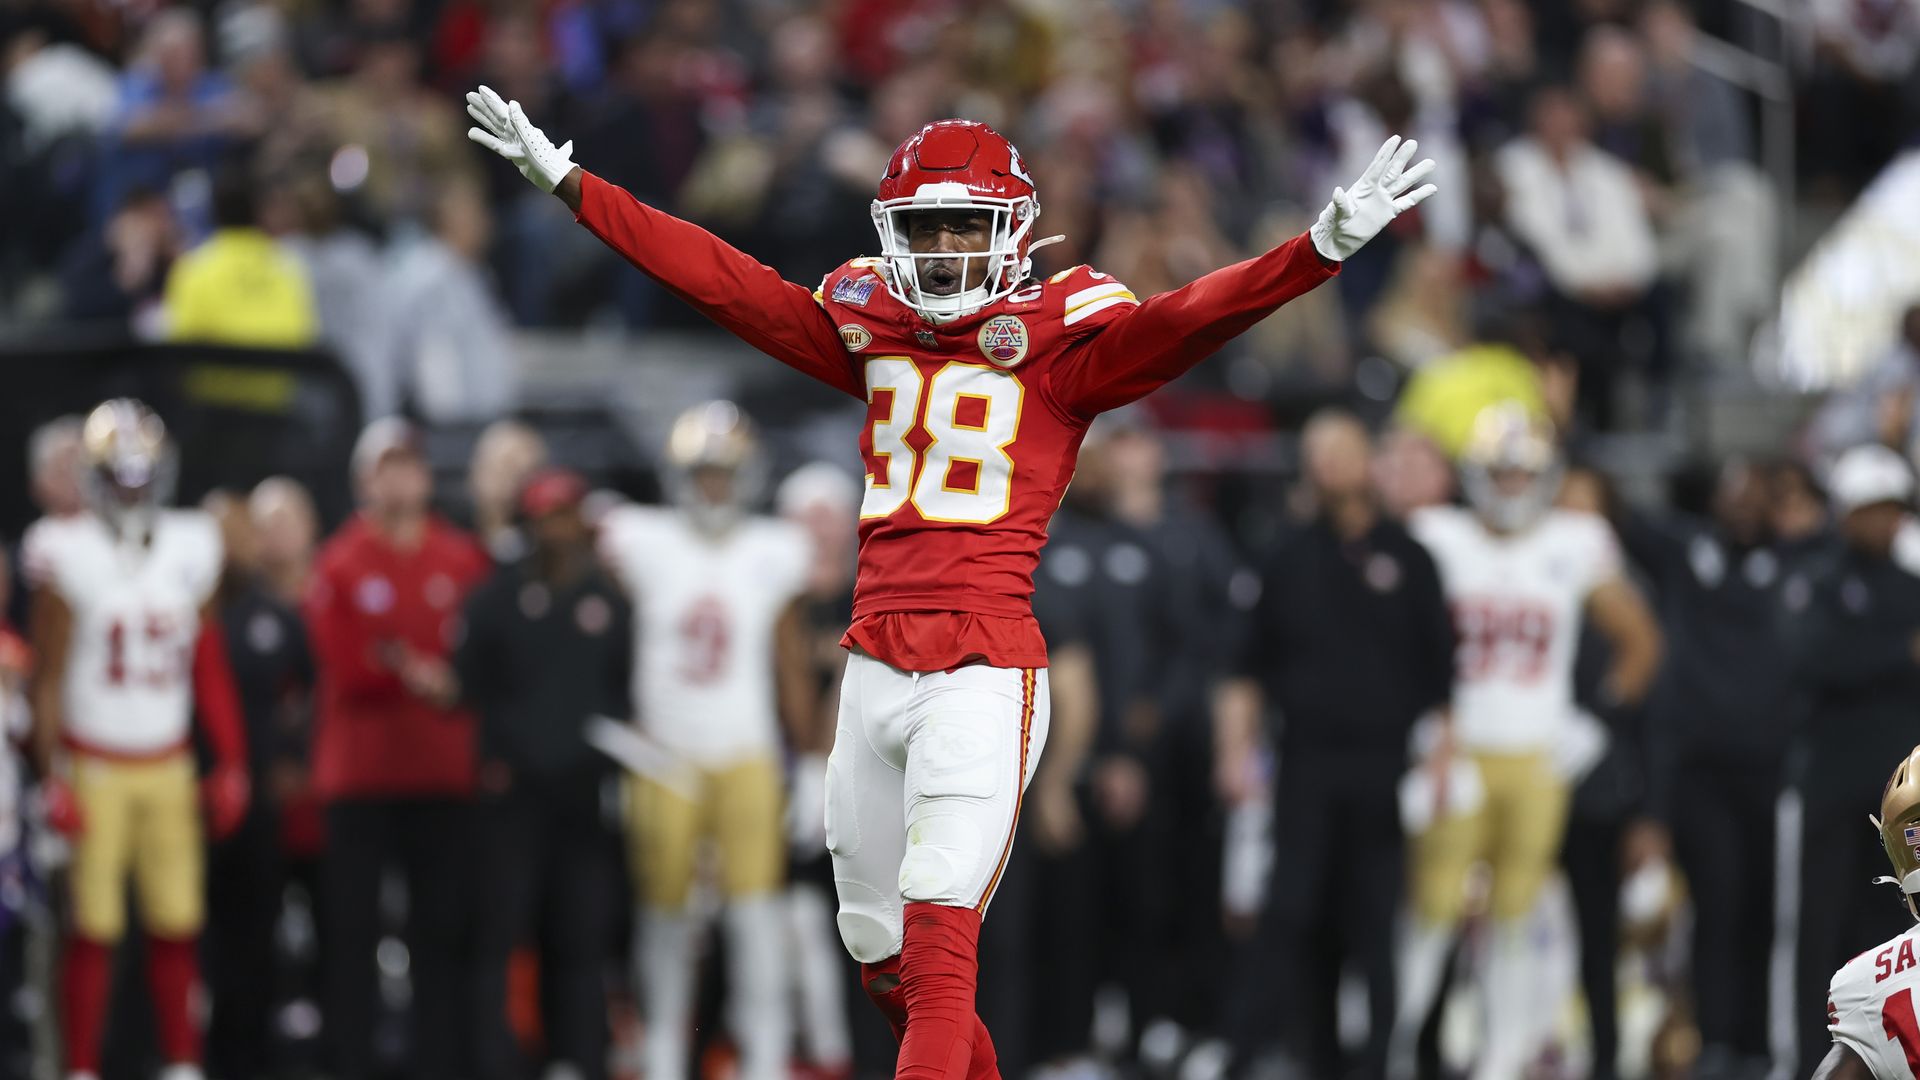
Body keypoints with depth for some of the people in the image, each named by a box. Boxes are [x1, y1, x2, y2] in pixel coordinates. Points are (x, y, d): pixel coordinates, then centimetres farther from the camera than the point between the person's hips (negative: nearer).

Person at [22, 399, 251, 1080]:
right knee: (93, 928, -3)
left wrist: (230, 764, 10)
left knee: (178, 926, 3)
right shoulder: (69, 556, -6)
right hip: (95, 765, -4)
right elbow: (49, 678, -4)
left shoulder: (189, 550, 6)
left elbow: (209, 667, 13)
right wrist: (52, 777, -10)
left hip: (169, 768, 4)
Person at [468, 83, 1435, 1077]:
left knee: (936, 947, -16)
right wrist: (566, 183, 15)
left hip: (984, 675, -5)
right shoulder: (867, 328, 13)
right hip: (874, 669, 6)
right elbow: (721, 280, 16)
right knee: (885, 961, 12)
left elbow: (1187, 321, -13)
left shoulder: (1060, 342, 0)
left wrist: (1322, 250, -28)